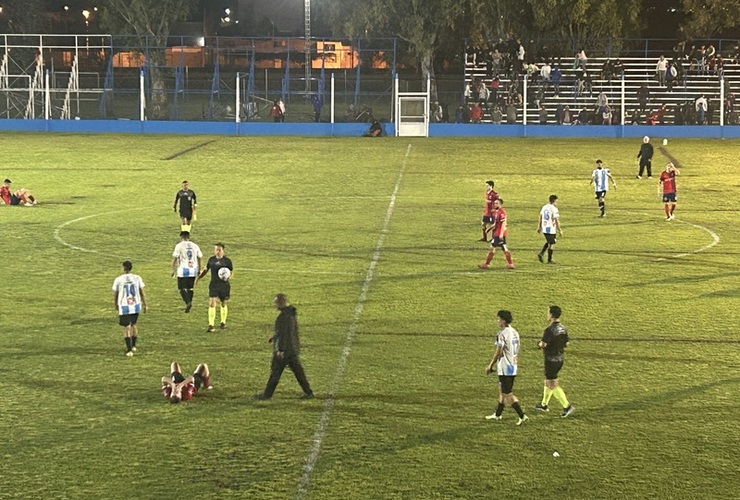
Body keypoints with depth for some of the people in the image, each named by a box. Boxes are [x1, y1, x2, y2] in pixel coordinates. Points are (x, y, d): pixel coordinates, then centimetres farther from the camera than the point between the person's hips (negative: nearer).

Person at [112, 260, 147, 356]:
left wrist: (115, 305, 20)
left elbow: (115, 294, 2)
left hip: (124, 307, -3)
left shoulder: (118, 280, -8)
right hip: (136, 305, 3)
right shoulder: (137, 278, -3)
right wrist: (144, 305, 12)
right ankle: (133, 346, 33)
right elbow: (142, 292, 1)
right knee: (133, 324, 22)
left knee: (126, 327, 2)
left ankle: (129, 350, -5)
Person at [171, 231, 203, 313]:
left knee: (182, 289, 1)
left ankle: (188, 302, -21)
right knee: (190, 288, 16)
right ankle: (188, 306, 18)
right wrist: (200, 269, 19)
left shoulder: (179, 246, -4)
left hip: (183, 270, -4)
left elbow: (175, 258, -7)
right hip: (193, 270, 4)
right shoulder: (195, 246, 9)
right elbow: (200, 258, 11)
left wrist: (173, 270, 1)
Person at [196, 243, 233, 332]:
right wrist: (199, 277, 9)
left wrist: (229, 277, -18)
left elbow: (232, 273, 4)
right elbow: (206, 269, 17)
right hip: (213, 285, 1)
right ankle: (211, 326, -14)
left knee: (224, 304, 12)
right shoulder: (211, 259, 4)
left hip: (224, 285, -1)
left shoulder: (227, 261, -3)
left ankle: (223, 323, 34)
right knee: (212, 303, -13)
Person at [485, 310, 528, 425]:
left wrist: (490, 366, -8)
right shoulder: (515, 333, 9)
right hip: (513, 367, 9)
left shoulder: (502, 333, -17)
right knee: (502, 391, 21)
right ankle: (497, 414, 32)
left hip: (504, 368, -9)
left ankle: (522, 416, -9)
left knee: (508, 394, -4)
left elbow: (498, 352, -17)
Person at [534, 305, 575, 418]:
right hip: (560, 359, 9)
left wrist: (539, 344, -3)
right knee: (548, 381, 22)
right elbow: (566, 344, 11)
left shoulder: (549, 330, -21)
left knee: (553, 385, -3)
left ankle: (567, 406, -9)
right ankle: (544, 404, 33)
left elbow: (543, 344, -25)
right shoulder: (563, 329, 4)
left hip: (551, 360, -9)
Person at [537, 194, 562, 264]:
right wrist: (560, 230, -9)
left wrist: (539, 227, 20)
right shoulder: (554, 209, -16)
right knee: (551, 244, 4)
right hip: (551, 229, -7)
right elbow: (556, 220, -16)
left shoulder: (544, 207, 7)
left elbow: (540, 218, 12)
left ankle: (541, 253, 9)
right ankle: (549, 260, 10)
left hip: (544, 229, 7)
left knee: (549, 242, 24)